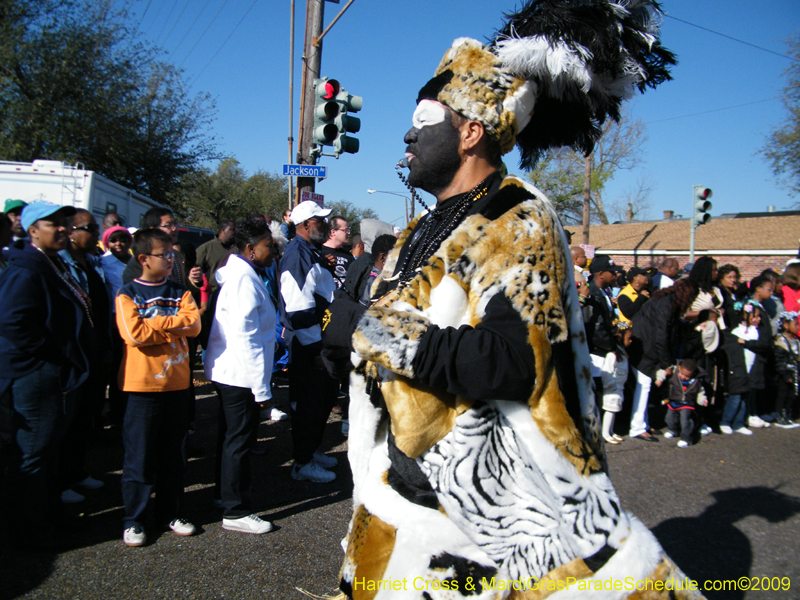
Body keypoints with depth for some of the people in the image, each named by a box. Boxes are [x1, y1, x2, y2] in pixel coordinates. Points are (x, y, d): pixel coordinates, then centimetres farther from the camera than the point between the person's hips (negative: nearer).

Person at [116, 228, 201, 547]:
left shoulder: (179, 292, 8)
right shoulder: (127, 294, -3)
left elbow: (193, 324, -7)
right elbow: (134, 333, -18)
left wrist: (155, 322, -14)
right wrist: (173, 325, -9)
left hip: (177, 383, 4)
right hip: (143, 385, -4)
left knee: (174, 454, 12)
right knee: (139, 456, 4)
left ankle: (170, 512, 27)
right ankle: (133, 520, 19)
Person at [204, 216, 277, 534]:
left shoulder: (240, 274, 12)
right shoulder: (245, 280, -21)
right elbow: (244, 336, -25)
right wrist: (260, 385, -23)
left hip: (228, 371, 11)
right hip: (241, 373, -11)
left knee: (232, 434, 23)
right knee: (239, 438, -2)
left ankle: (224, 489, 39)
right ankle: (235, 511, 9)